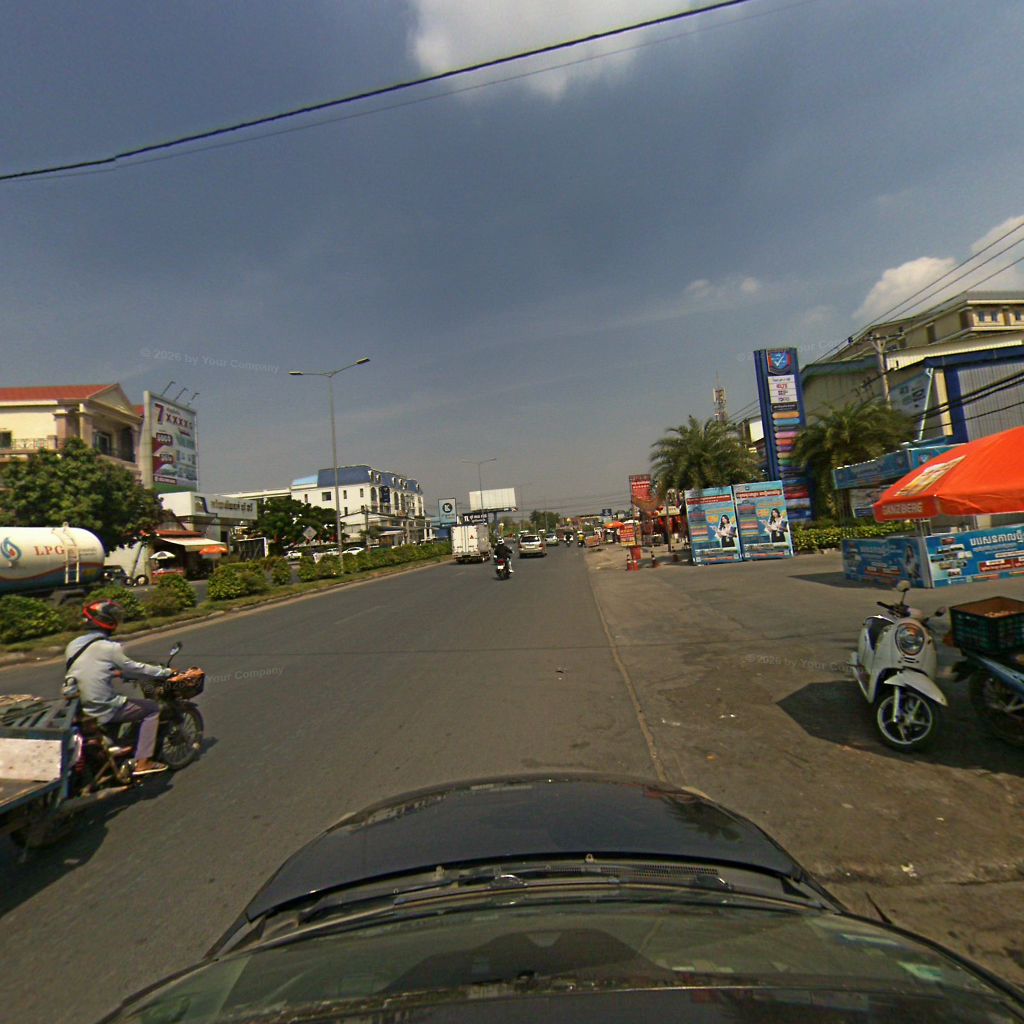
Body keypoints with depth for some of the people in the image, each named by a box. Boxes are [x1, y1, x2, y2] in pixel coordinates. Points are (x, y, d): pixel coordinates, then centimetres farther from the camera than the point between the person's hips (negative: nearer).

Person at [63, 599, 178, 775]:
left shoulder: (73, 644, 6)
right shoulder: (110, 647, -16)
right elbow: (132, 668, -9)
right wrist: (165, 672, 2)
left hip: (75, 709, 8)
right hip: (103, 710, -8)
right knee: (152, 708, 5)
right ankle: (142, 762, 1)